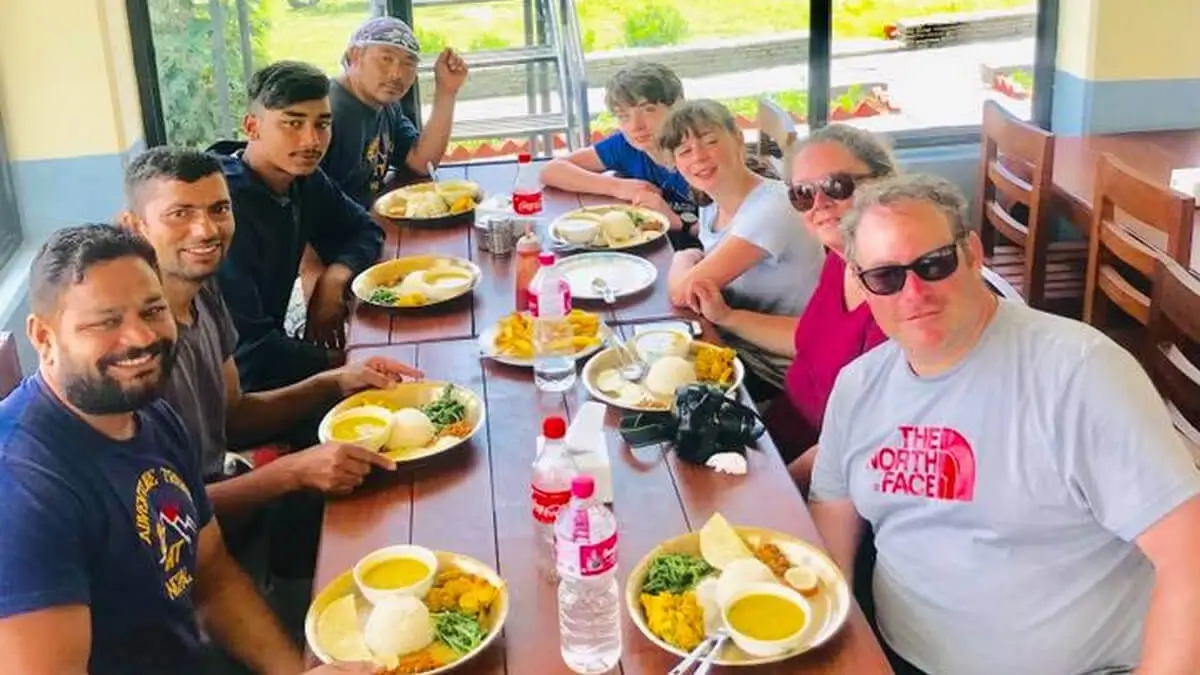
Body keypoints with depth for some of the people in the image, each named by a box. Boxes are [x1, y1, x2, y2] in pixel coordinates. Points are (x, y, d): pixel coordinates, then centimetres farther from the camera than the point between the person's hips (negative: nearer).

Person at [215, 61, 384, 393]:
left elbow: (363, 230, 15)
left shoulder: (304, 179, -2)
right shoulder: (227, 206, -27)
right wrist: (335, 362, -14)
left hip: (269, 353, 8)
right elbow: (246, 350, -28)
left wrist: (335, 276, -7)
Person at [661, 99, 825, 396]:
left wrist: (683, 262, -2)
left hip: (776, 374, -7)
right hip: (736, 349, 7)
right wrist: (687, 260, -6)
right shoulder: (711, 212, 6)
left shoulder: (772, 208, -22)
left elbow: (682, 292, -21)